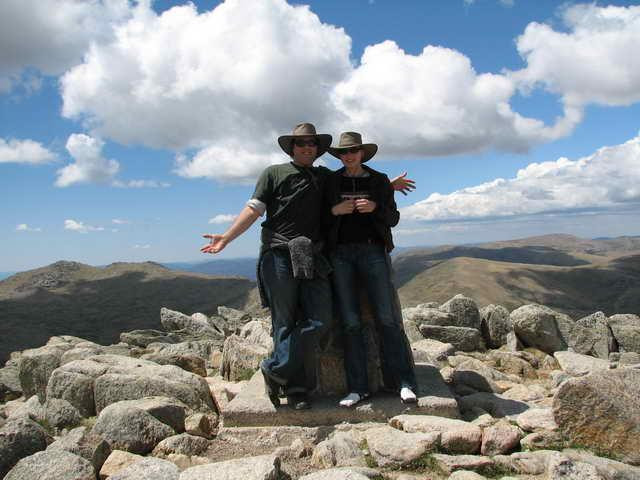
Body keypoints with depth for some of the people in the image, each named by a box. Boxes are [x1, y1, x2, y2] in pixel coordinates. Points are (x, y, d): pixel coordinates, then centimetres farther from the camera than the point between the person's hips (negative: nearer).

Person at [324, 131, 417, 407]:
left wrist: (375, 208, -10)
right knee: (350, 322, -2)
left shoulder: (379, 180, 10)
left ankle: (404, 383, 0)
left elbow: (393, 218, 9)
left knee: (387, 318, -6)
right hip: (341, 253, 1)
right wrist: (334, 210, -8)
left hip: (373, 251, -1)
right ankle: (358, 388, 3)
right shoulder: (331, 182, 12)